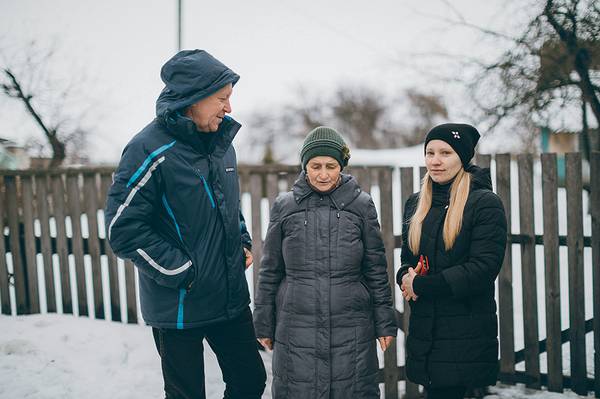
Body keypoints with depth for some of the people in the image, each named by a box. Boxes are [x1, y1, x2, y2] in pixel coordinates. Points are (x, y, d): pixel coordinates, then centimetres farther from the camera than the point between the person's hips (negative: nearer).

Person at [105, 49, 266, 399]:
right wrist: (182, 272, -18)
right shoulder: (151, 150, -19)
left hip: (232, 297, 7)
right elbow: (123, 229, -20)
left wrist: (243, 241, 6)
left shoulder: (222, 141, 5)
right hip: (179, 305, -6)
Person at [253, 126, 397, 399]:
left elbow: (376, 271, 5)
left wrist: (385, 323, 4)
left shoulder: (361, 205, 1)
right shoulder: (284, 207, 2)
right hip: (297, 329, 0)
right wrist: (264, 324, 8)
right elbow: (270, 272, 7)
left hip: (352, 329, 0)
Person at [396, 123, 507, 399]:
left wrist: (420, 285, -12)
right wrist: (405, 277, -6)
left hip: (467, 335, -5)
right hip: (424, 331, 5)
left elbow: (483, 268, -15)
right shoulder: (415, 204, 13)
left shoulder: (485, 203, -6)